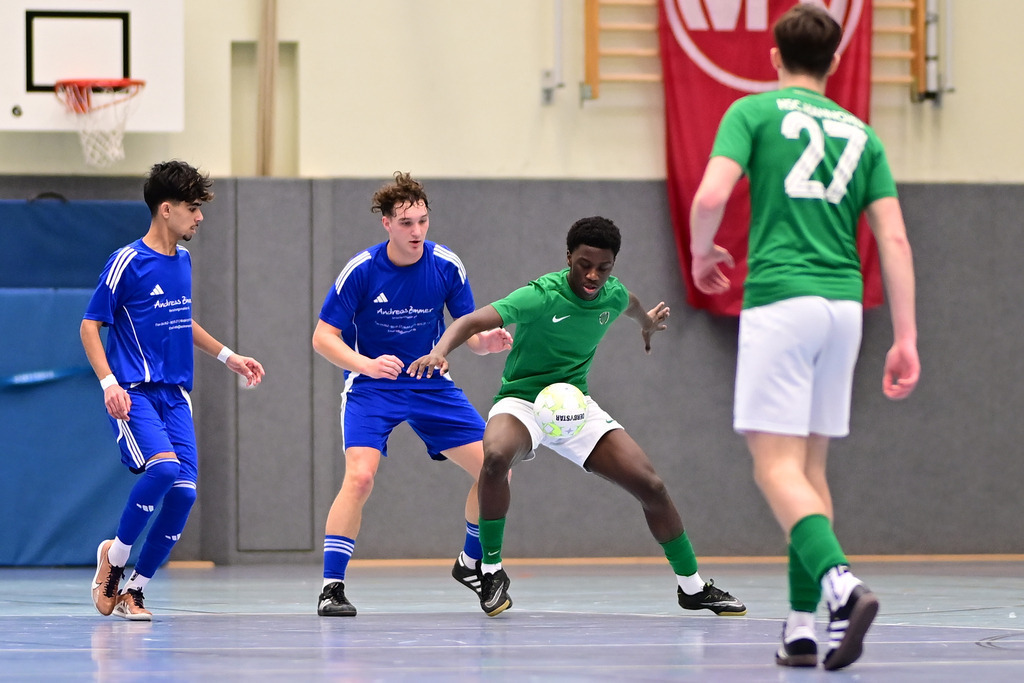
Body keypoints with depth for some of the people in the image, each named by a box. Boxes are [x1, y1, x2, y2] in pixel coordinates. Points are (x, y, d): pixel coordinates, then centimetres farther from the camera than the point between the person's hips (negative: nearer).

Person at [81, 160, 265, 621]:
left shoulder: (182, 260, 13)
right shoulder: (127, 262, -8)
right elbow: (90, 325, -6)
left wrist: (227, 356, 28)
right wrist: (109, 383, -17)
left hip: (174, 393, 7)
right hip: (134, 393, -7)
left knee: (184, 489, -8)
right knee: (164, 466, -29)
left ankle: (134, 589, 6)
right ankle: (114, 556, -6)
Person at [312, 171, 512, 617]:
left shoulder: (446, 266, -9)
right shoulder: (361, 270, -17)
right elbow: (323, 336, -13)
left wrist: (486, 342, -25)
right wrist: (367, 364, -31)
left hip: (431, 385, 4)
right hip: (371, 387, -4)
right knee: (360, 476, -26)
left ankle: (471, 564, 20)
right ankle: (332, 587, -18)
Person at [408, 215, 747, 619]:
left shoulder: (612, 295, -3)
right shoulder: (542, 296, -23)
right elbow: (473, 321, -35)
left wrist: (647, 321, 48)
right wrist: (440, 350, -55)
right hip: (522, 401, -5)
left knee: (651, 486, -3)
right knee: (496, 456, -39)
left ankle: (693, 587, 18)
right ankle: (492, 572, -22)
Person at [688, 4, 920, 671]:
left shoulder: (754, 112, 3)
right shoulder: (860, 133, 15)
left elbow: (711, 195, -11)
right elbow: (894, 239, 8)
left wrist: (703, 253, 10)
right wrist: (906, 338, 8)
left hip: (779, 300, -5)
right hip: (844, 302, 5)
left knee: (777, 466, -7)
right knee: (811, 467, 13)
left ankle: (841, 583, -31)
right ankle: (801, 626, 9)